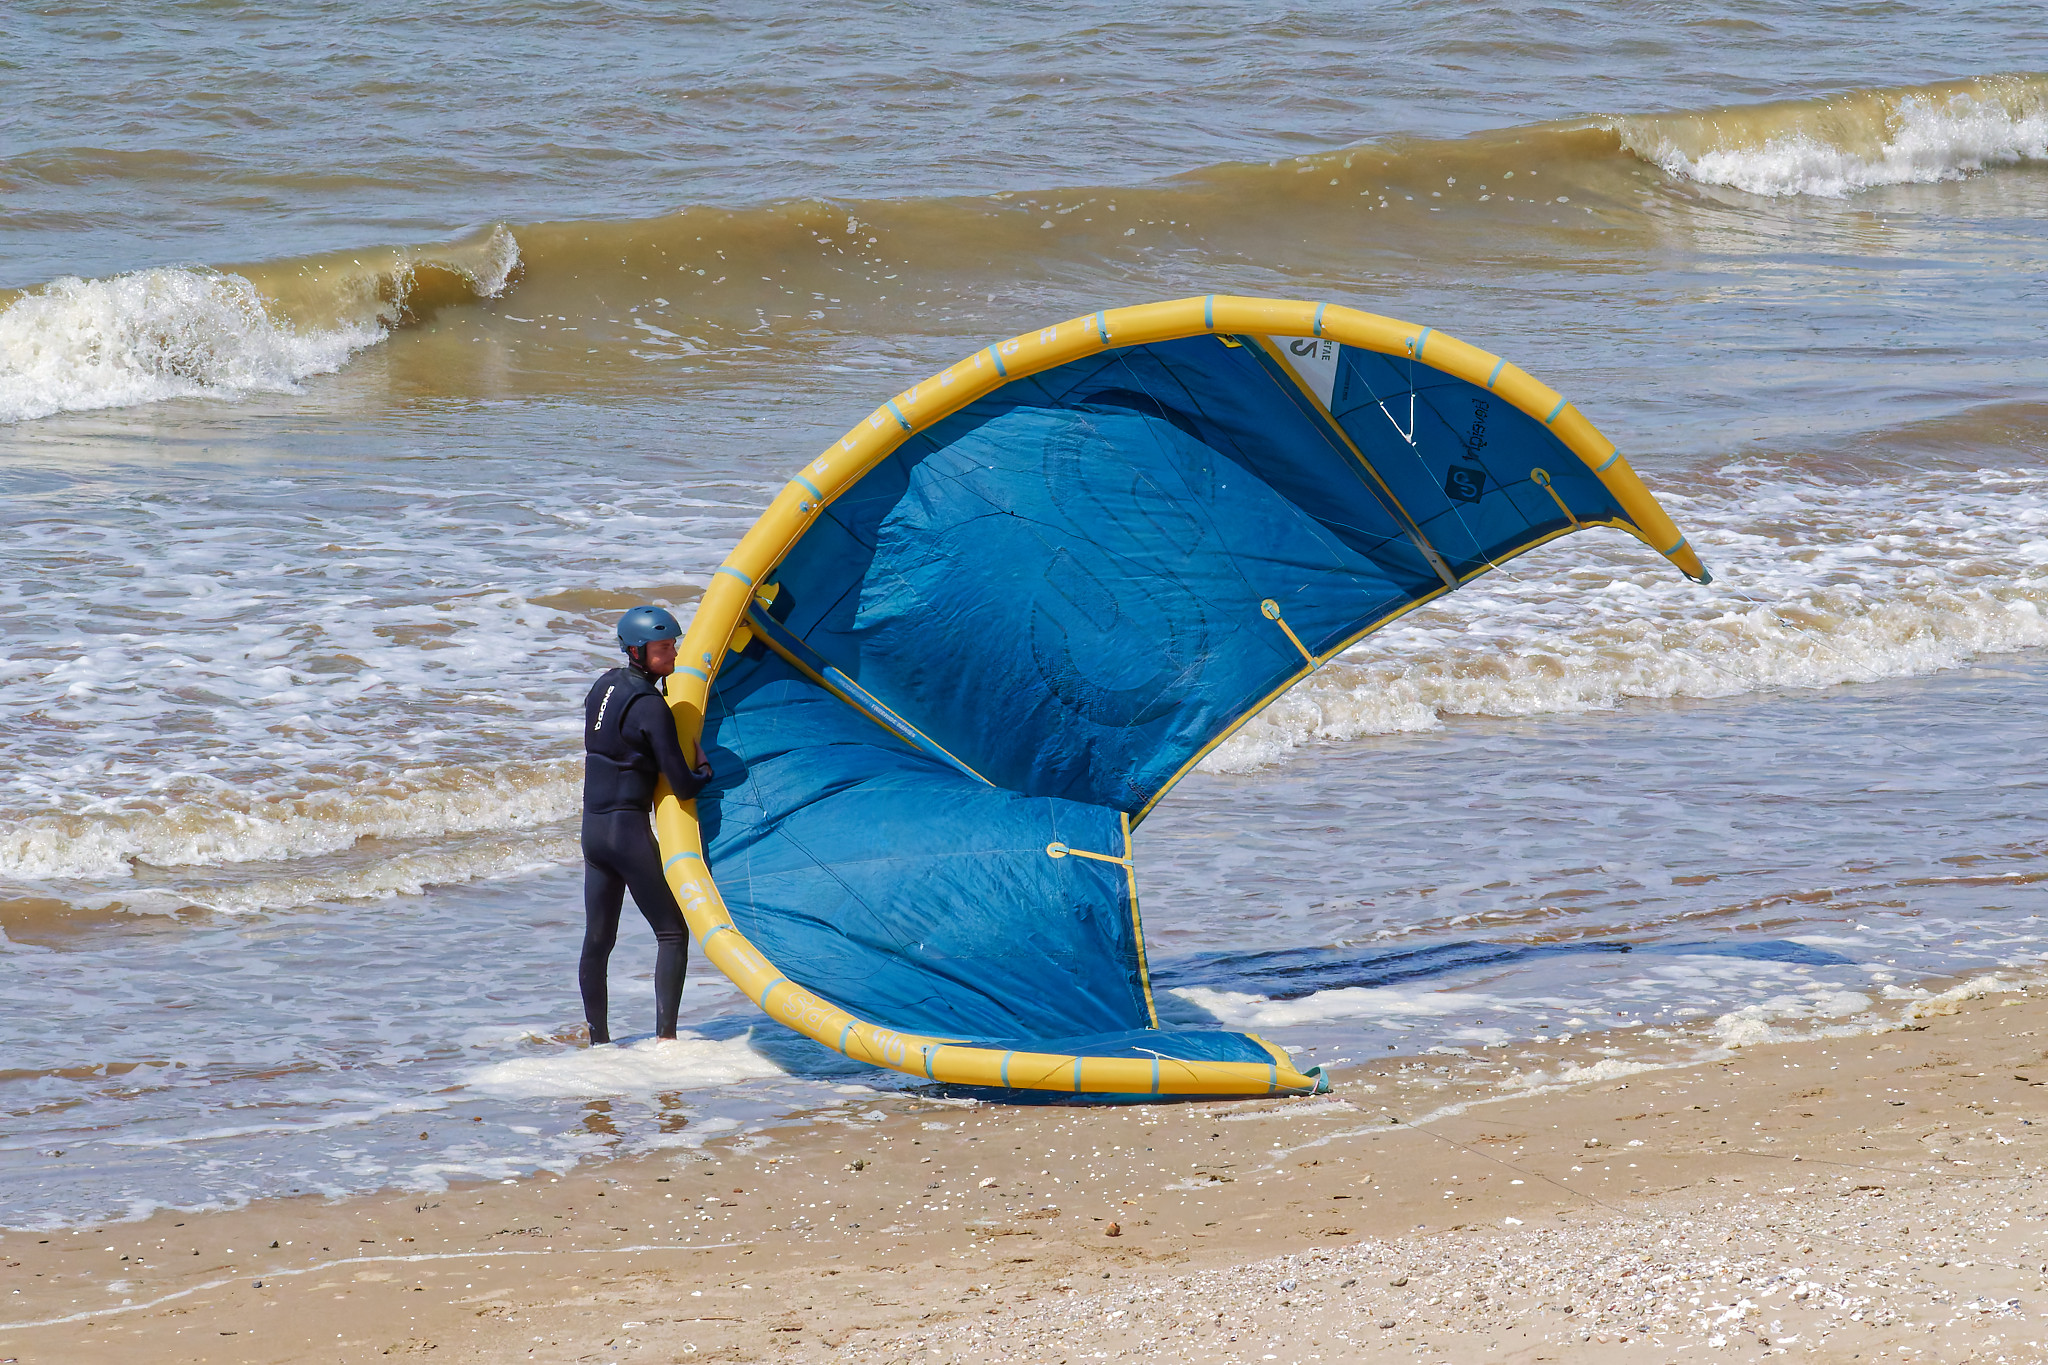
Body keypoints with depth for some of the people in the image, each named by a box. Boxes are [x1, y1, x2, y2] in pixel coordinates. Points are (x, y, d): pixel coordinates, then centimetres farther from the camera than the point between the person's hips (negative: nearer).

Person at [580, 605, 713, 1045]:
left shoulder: (604, 686, 8)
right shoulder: (651, 706, -17)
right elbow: (683, 786, -15)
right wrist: (705, 770, 5)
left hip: (592, 827, 8)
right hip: (629, 830, -8)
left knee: (597, 939, 13)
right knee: (673, 933, 1)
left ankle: (598, 1040, 18)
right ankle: (665, 1035, -5)